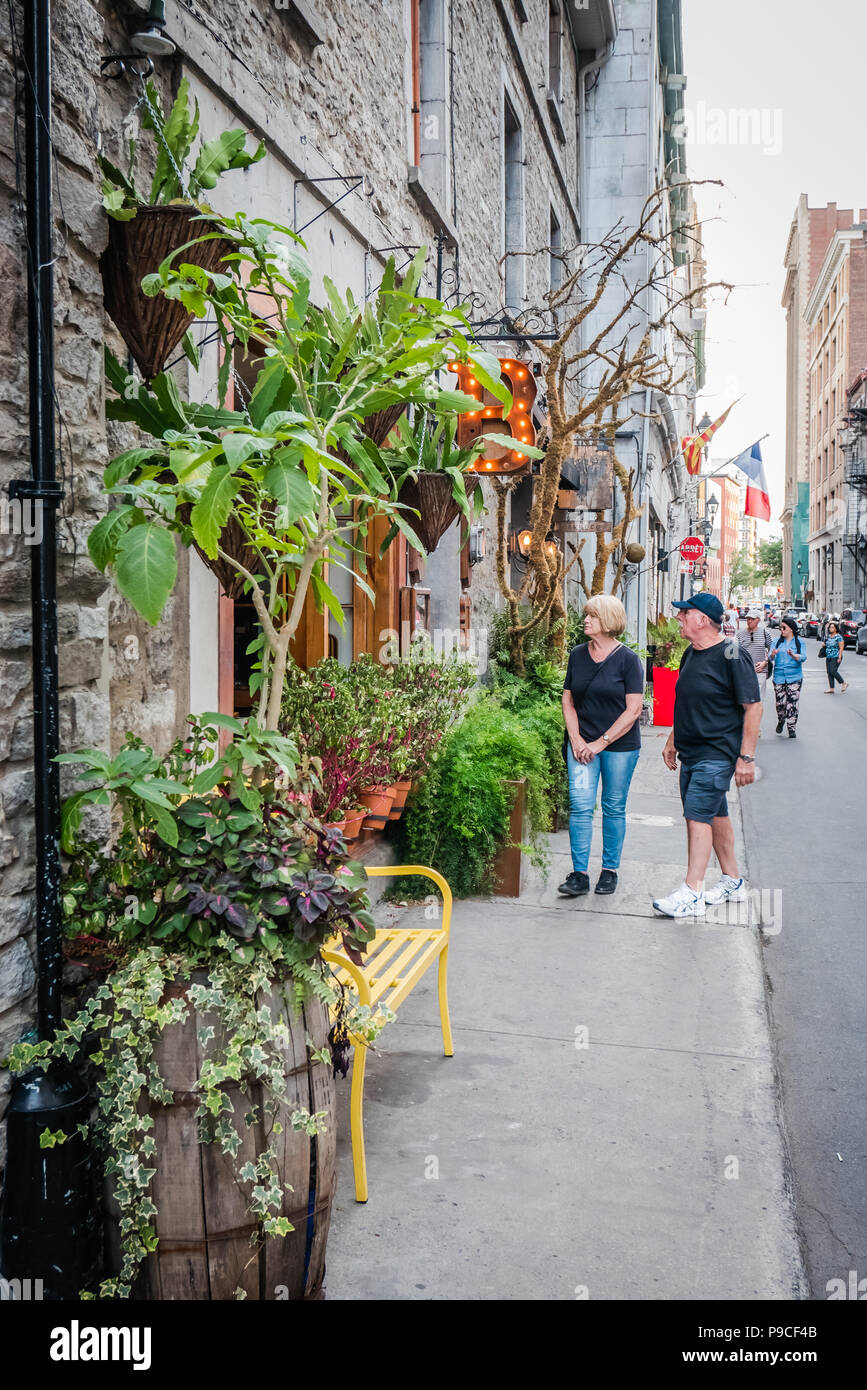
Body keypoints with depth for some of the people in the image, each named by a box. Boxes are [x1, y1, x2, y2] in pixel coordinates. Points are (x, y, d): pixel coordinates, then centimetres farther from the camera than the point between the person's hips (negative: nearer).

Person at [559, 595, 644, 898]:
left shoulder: (628, 659, -6)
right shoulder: (577, 655, 6)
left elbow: (633, 709, -9)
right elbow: (568, 701, 10)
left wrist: (601, 742, -12)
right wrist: (576, 739, -3)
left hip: (620, 745, -3)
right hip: (581, 743, 3)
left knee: (614, 807, 6)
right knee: (580, 805, -6)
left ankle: (609, 870, 20)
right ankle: (579, 874, -1)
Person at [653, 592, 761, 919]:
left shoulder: (731, 656, -14)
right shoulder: (691, 654, 11)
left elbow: (753, 707, -15)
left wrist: (746, 757, -18)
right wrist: (673, 741, 21)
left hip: (717, 754, -8)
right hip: (691, 753, 9)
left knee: (697, 815, -13)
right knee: (715, 815, 14)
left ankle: (692, 894, -10)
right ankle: (732, 882, 27)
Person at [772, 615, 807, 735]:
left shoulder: (799, 642, 3)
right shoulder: (777, 641, 7)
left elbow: (803, 657, -7)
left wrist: (793, 655, -26)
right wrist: (773, 654, -25)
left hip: (794, 677, -2)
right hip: (779, 675, 2)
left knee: (792, 703, -5)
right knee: (780, 702, 2)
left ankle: (791, 728, 3)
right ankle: (780, 721, 31)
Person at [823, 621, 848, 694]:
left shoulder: (838, 637, -9)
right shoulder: (828, 636, 12)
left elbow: (841, 648, -12)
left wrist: (839, 658, -17)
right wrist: (824, 644, 4)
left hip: (836, 657, -8)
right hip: (828, 657, 8)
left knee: (833, 671, -16)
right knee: (829, 673, 4)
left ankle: (844, 683, 3)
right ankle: (831, 689, 7)